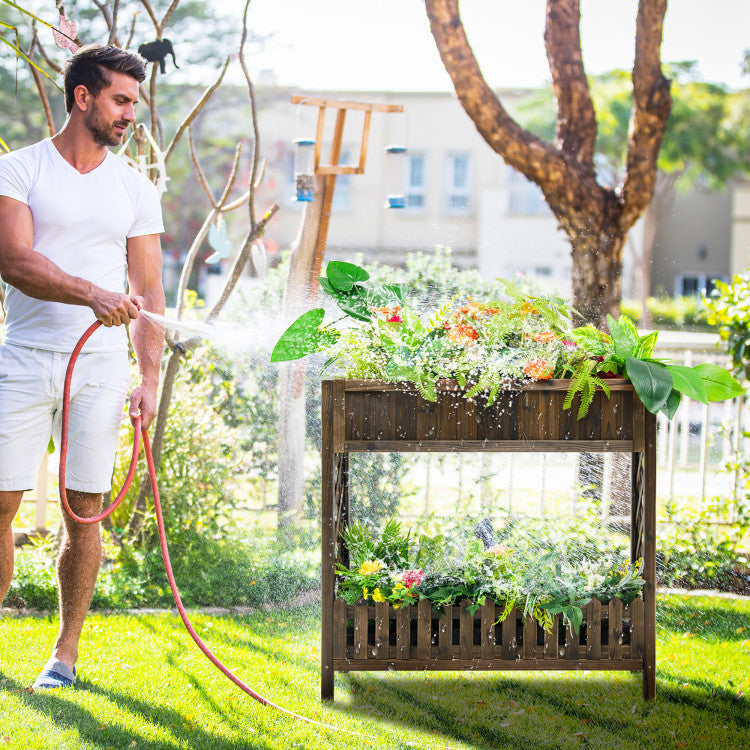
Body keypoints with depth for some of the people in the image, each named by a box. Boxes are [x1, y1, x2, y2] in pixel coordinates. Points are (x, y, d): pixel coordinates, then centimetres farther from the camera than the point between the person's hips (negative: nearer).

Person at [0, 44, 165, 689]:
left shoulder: (135, 189, 11)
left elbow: (148, 294, 10)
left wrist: (150, 380, 0)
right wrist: (93, 295, -28)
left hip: (100, 368, 2)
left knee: (84, 513, 3)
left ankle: (67, 650, 14)